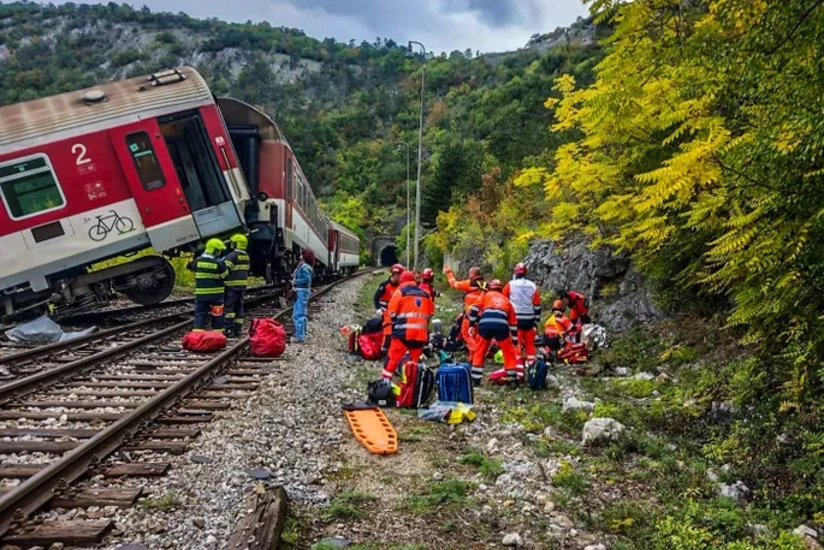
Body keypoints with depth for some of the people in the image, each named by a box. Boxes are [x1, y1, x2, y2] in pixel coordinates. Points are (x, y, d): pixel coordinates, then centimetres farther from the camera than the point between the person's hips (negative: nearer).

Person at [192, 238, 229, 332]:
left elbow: (195, 273, 9)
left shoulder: (197, 261, -3)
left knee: (200, 313, 7)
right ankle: (217, 331, 16)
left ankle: (198, 330, -1)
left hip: (201, 293, 2)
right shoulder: (219, 263, -14)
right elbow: (225, 275, -3)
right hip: (216, 293, -2)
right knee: (217, 314, 10)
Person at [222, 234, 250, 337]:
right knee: (239, 307, 11)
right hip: (242, 285, 8)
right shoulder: (246, 256, 13)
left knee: (229, 306, -5)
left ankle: (228, 328, -10)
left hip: (232, 285, -8)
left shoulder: (232, 255, -13)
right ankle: (238, 329, 12)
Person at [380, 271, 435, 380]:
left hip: (404, 332, -4)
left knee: (393, 357, 0)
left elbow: (392, 311, -1)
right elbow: (430, 312, 19)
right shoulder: (425, 294, 16)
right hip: (421, 333, 4)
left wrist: (396, 324, 13)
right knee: (416, 360, 14)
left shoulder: (400, 291, 2)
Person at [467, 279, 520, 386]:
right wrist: (515, 341, 34)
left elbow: (474, 309, 11)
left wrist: (472, 325, 13)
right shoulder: (506, 300, 32)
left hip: (485, 324, -1)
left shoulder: (485, 295, 27)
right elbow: (513, 323, 31)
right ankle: (513, 379, 18)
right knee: (509, 353, 18)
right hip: (501, 326, 1)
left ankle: (475, 379, 16)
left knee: (479, 352, 16)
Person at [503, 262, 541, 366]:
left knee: (517, 344, -2)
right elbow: (537, 306, 7)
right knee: (530, 344, 13)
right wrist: (536, 322, 14)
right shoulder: (534, 286, 6)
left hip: (515, 319, -2)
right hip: (529, 320, 3)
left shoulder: (510, 285, -1)